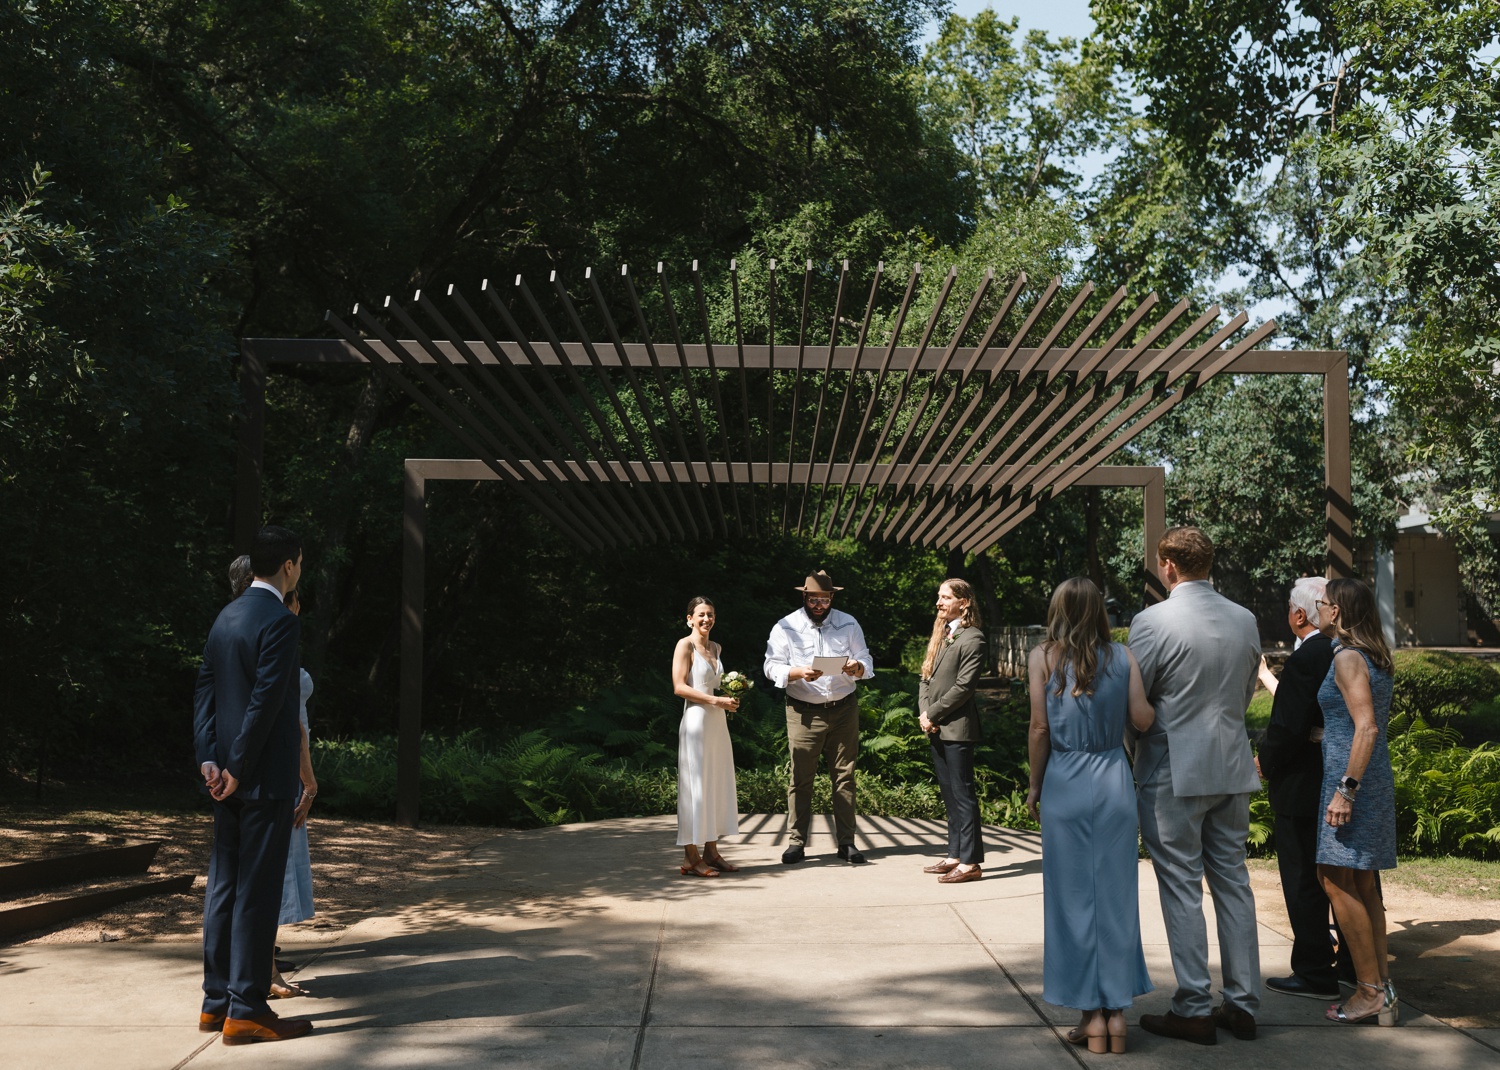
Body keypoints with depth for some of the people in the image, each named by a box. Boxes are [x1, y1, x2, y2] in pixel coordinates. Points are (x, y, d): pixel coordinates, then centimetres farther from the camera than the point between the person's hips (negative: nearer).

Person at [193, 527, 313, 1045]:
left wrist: (209, 760, 2)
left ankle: (217, 1001, 21)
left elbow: (205, 689, 9)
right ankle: (246, 1009, 1)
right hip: (265, 775, -9)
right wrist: (238, 769, -14)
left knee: (224, 886, 13)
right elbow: (265, 700, -20)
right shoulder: (280, 620, -14)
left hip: (228, 775, 9)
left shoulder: (226, 617, 13)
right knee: (257, 890, -4)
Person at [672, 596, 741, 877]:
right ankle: (690, 858, 0)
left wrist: (730, 698, 6)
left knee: (717, 785, 8)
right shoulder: (685, 645, -6)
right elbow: (679, 687, -13)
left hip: (717, 722, 8)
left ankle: (711, 852, 15)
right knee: (695, 786, -5)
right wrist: (716, 700, -17)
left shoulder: (715, 647, 16)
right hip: (696, 720, -8)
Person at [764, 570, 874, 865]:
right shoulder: (786, 627, -1)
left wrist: (856, 668, -19)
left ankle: (846, 842, 10)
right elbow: (772, 666, -5)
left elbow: (866, 663, 6)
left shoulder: (848, 624, 6)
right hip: (803, 713, -2)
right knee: (800, 777, -2)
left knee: (844, 775, 4)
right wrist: (798, 672, -25)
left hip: (844, 710, 2)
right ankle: (796, 842, 5)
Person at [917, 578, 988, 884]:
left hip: (957, 728, -9)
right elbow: (926, 678, 14)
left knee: (963, 795, -5)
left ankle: (970, 862, -1)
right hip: (936, 728, 9)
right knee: (949, 795, 14)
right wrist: (923, 712, -2)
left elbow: (963, 687, -16)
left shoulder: (973, 639, -11)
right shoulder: (940, 635, 16)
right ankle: (955, 856, 21)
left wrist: (933, 714, -13)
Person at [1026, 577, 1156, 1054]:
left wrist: (1035, 785, 5)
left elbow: (1039, 728, -5)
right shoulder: (1122, 657, 2)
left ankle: (1092, 1014, 8)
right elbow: (1143, 719, -4)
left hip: (1065, 783, -2)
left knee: (1074, 896, 6)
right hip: (1115, 781, 2)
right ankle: (1116, 1011, 11)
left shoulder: (1043, 657, -3)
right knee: (1115, 894, 8)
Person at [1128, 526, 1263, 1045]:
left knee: (1182, 888, 2)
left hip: (1173, 773, -6)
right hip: (1233, 768, 6)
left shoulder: (1152, 621, -14)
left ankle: (1194, 1009, 7)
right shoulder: (1245, 619, 5)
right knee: (1233, 882, 13)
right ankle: (1243, 1004, 19)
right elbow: (1246, 695, 15)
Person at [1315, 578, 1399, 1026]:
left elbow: (1366, 728, -21)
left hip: (1350, 773, -10)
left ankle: (1371, 989, -4)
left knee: (1336, 880, -6)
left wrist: (1346, 789, -23)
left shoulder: (1348, 658, -14)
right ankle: (1382, 990, 14)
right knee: (1362, 884, 12)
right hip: (1375, 775, 10)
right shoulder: (1375, 658, 15)